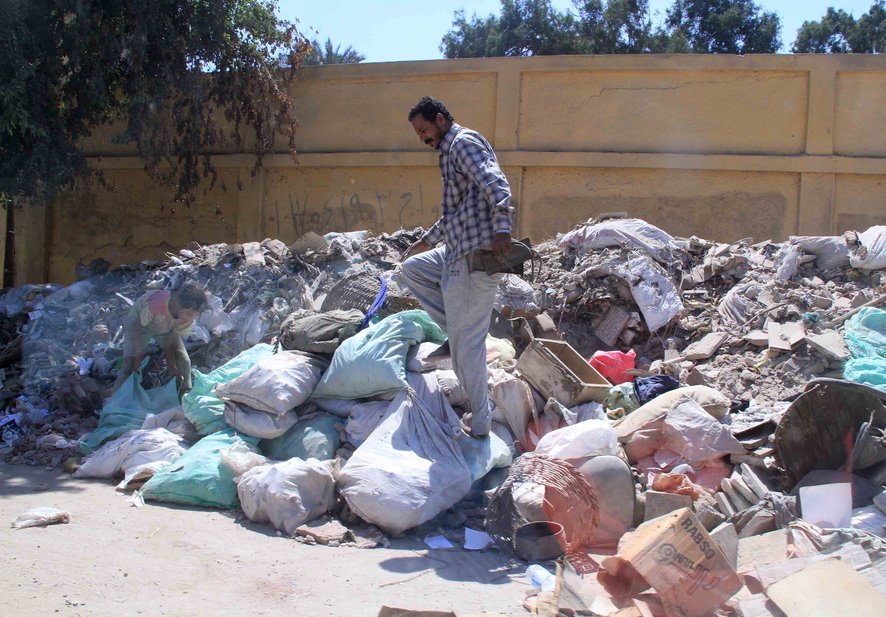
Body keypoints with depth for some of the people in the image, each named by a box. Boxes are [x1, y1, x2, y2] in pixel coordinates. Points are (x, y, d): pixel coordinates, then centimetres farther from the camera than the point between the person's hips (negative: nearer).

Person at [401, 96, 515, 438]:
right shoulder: (451, 150, 24)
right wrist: (427, 240, 43)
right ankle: (458, 329, 15)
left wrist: (502, 229, -37)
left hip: (475, 256, -11)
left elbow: (495, 184, -25)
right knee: (413, 268, 26)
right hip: (458, 251, 11)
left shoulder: (463, 142, -8)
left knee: (466, 343, -5)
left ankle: (479, 422, 6)